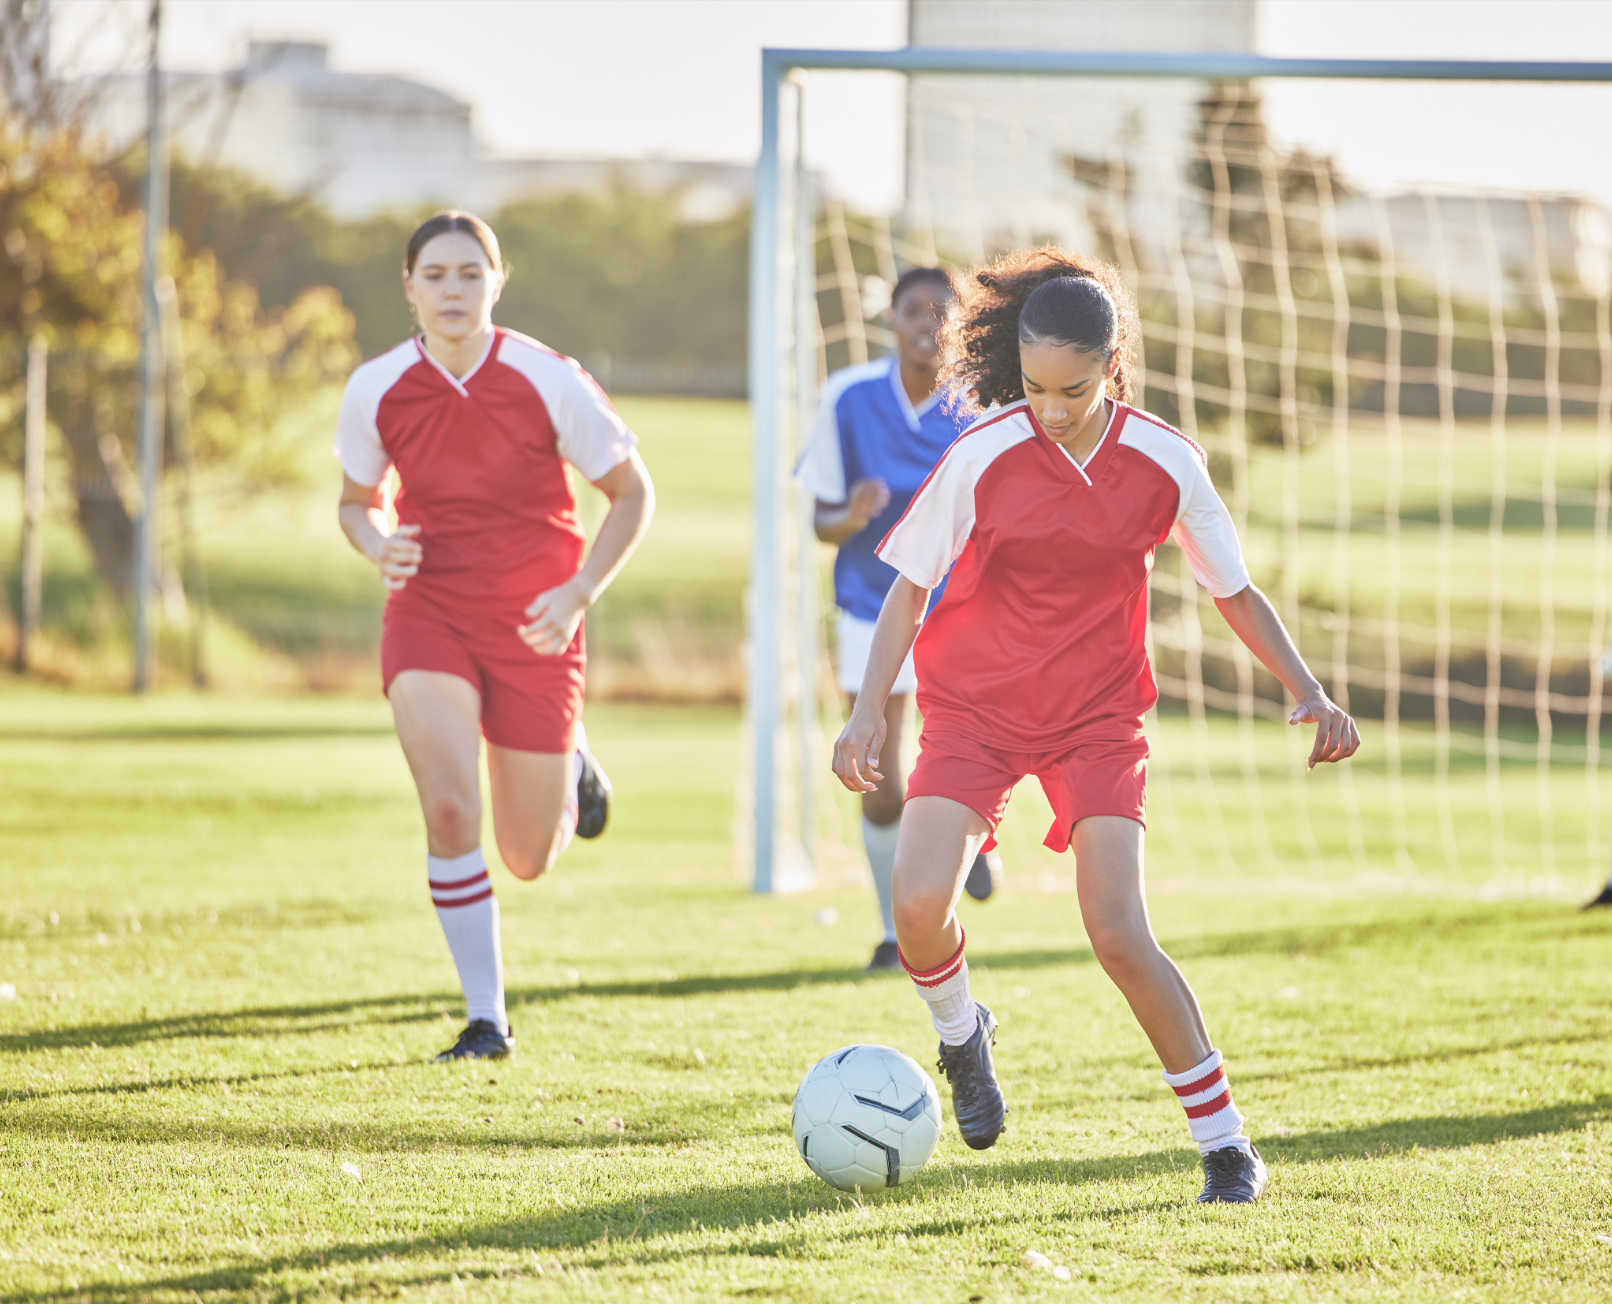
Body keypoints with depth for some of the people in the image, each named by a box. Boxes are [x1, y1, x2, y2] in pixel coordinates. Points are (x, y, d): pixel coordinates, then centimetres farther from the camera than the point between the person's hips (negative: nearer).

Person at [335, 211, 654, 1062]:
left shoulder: (550, 382, -14)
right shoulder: (378, 390, -8)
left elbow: (632, 492, -2)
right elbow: (357, 499, 10)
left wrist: (580, 591, -15)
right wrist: (376, 545, -13)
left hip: (534, 629, 0)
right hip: (428, 614, 0)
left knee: (528, 860, 7)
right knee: (449, 810, -23)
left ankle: (570, 773, 44)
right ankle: (485, 1018, -9)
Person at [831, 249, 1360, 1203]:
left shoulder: (1163, 463, -8)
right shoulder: (985, 457, -11)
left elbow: (1235, 591, 5)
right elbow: (910, 586, -1)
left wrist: (1308, 694, -6)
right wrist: (870, 711, -10)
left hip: (1099, 714, 0)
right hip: (975, 706, 0)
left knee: (1120, 936, -15)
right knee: (919, 907, -20)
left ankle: (1226, 1141, -1)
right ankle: (962, 1033, 16)